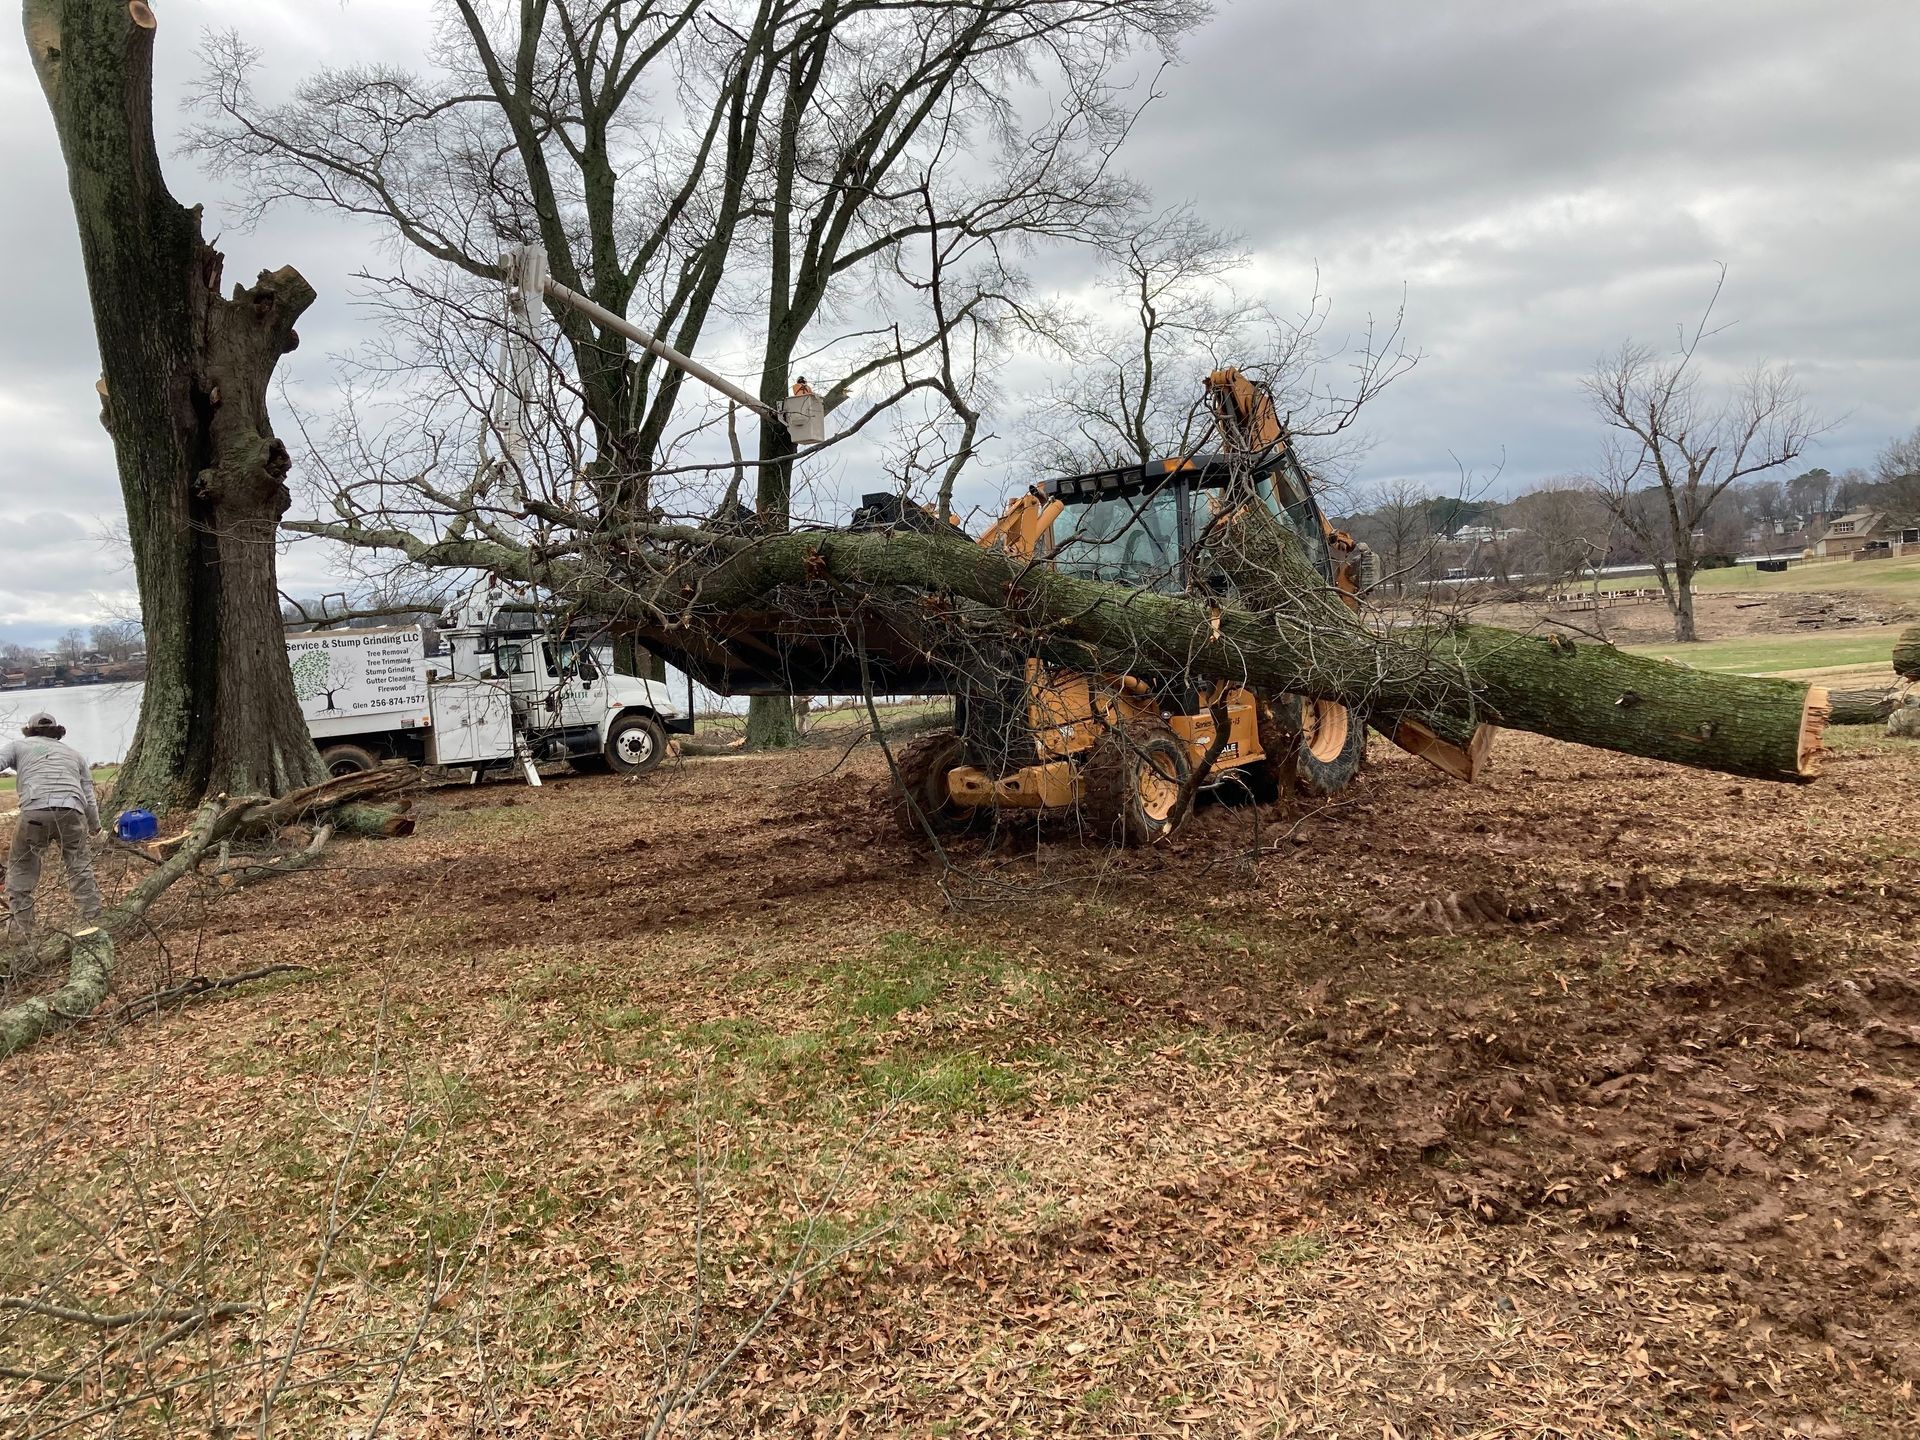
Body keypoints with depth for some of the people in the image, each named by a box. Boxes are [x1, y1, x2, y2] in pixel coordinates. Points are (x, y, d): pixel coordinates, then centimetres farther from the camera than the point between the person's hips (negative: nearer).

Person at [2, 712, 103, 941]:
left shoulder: (18, 746, 23)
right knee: (81, 871, 11)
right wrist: (95, 827, 40)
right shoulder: (73, 753, 30)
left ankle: (19, 931, 9)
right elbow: (90, 797, 27)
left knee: (20, 871, 12)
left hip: (34, 812, -2)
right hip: (72, 812, 2)